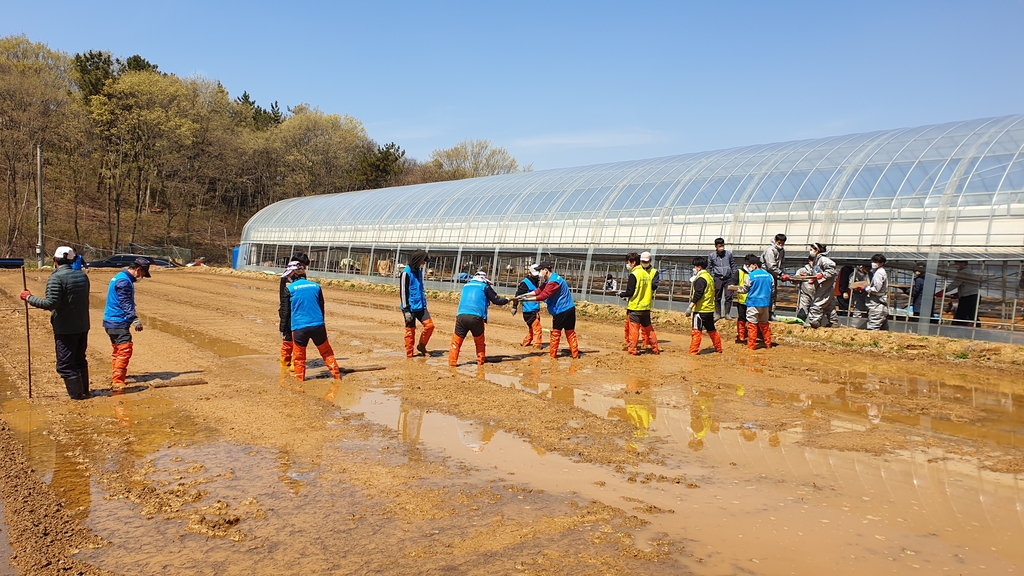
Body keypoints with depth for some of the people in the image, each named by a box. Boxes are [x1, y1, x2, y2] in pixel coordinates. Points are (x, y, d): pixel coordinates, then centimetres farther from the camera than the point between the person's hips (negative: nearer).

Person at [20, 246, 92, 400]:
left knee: (65, 364, 2)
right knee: (80, 360, 20)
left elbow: (50, 303, -24)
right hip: (82, 326, 7)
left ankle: (76, 395, 3)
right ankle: (84, 392, 27)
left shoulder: (56, 278, -16)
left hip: (65, 328, -7)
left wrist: (29, 298, -11)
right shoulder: (82, 276, 6)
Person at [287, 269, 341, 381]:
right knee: (326, 352, 16)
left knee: (299, 356, 11)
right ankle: (337, 375, 18)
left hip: (299, 326, -2)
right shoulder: (316, 286, 12)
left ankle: (300, 379, 14)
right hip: (318, 325, 2)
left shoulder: (290, 288, 4)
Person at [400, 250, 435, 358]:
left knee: (429, 325, -3)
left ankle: (421, 346, 16)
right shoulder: (406, 273, -14)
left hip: (420, 306, 7)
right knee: (410, 330, 0)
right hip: (410, 307, -7)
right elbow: (403, 292, -14)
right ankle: (409, 355, 11)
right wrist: (406, 310, -16)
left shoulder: (419, 271, 10)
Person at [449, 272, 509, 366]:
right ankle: (481, 361, 22)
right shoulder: (485, 287, 13)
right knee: (480, 341, 18)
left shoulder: (466, 285, 25)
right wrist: (506, 300, 32)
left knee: (456, 340, 8)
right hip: (476, 317, -2)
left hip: (461, 316, 2)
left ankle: (452, 362, -1)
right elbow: (497, 300, 12)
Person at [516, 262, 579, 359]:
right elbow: (539, 291, 9)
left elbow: (542, 296, -24)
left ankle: (553, 355, 11)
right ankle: (575, 354, 16)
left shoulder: (553, 282, -20)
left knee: (555, 333, 3)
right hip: (570, 309, 9)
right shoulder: (549, 280, 13)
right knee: (570, 332, 12)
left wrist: (526, 299, -21)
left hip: (561, 311, -9)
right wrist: (524, 295, 0)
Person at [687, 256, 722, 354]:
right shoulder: (709, 276, 15)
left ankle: (693, 351, -8)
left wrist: (690, 307, -22)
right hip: (710, 309, 10)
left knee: (696, 330, -7)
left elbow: (697, 295, -22)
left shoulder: (701, 279, -15)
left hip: (700, 309, -10)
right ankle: (718, 348, 29)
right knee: (711, 329, 20)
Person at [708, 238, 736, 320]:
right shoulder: (711, 256, -1)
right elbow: (709, 268, 8)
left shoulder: (729, 254, 1)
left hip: (728, 278, 0)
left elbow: (733, 266, 10)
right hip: (717, 278, 0)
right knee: (717, 297, 6)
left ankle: (726, 313, 9)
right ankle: (718, 314, 17)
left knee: (728, 296, -5)